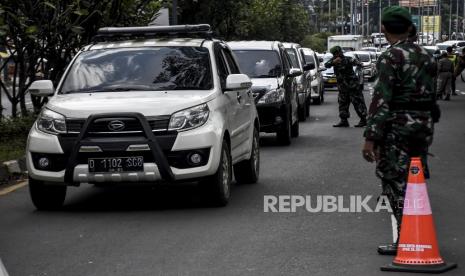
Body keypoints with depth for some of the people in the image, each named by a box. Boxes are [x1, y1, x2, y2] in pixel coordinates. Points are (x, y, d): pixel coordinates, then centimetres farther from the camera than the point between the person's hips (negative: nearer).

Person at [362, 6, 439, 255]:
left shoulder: (390, 58, -12)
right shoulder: (426, 56, 12)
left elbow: (381, 101, -17)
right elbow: (432, 94, 15)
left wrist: (370, 138, -17)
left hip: (398, 125, -7)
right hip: (424, 125, 7)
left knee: (395, 183, -3)